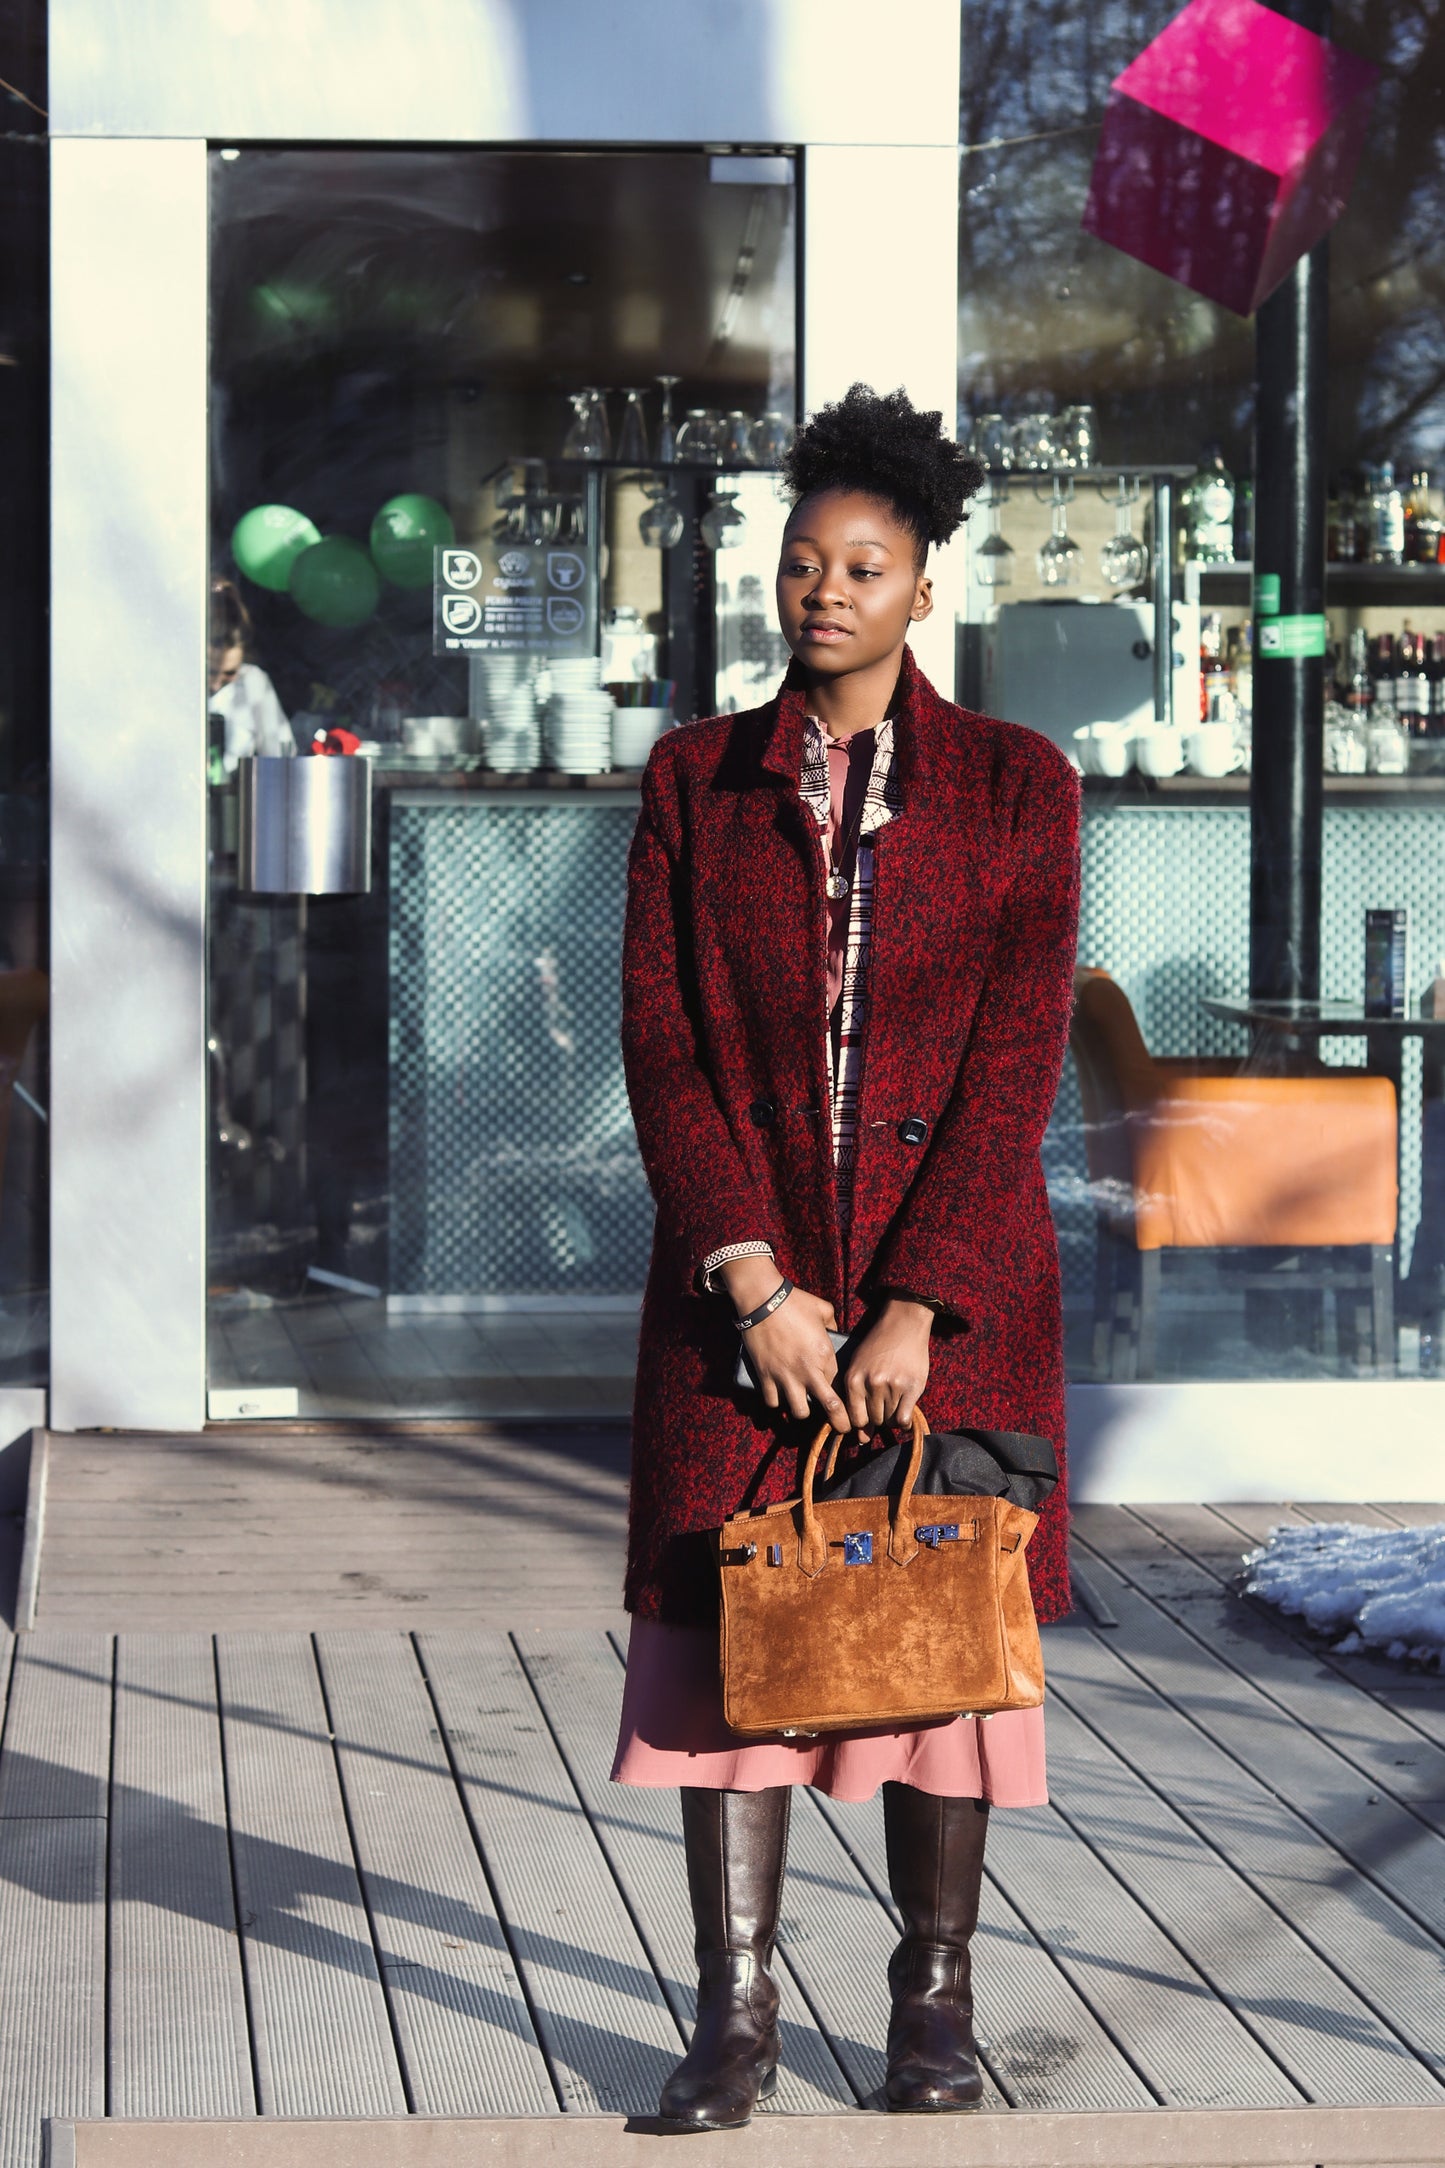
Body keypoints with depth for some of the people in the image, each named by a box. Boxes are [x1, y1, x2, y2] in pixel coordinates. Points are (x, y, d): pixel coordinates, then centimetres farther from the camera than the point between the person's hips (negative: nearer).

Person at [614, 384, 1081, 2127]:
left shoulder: (1015, 785, 0)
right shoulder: (695, 782, 5)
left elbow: (1016, 1061, -6)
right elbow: (660, 1043, 0)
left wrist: (916, 1307, -14)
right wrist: (754, 1281, -11)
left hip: (951, 1279, -1)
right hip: (739, 1276, 1)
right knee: (722, 1615, -2)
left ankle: (934, 2001, 14)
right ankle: (736, 2017, 3)